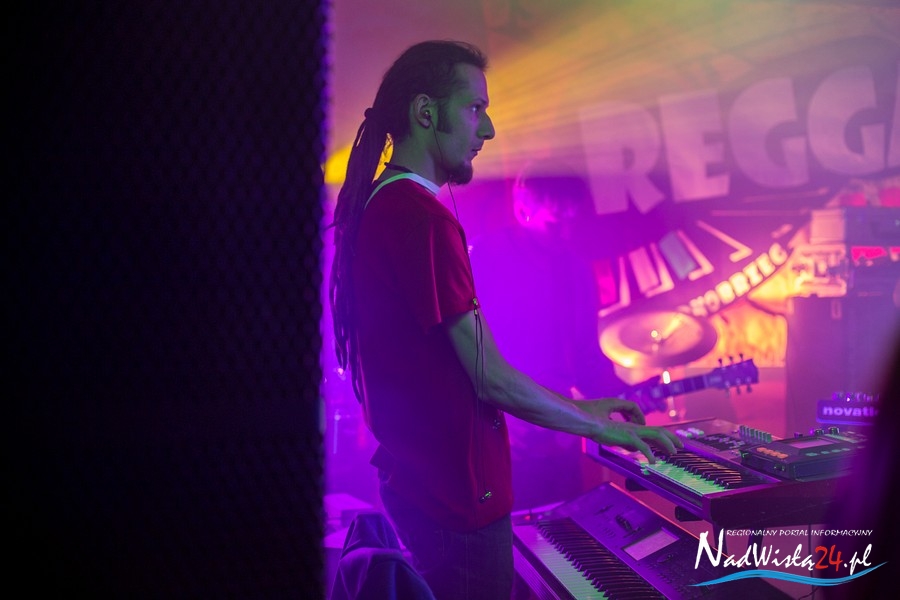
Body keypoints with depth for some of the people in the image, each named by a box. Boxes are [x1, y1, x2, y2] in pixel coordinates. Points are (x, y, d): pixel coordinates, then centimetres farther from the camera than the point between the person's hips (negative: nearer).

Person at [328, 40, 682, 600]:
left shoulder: (376, 208, 12)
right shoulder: (423, 216, -20)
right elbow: (492, 380, -19)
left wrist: (578, 407, 16)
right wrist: (603, 428, -5)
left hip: (419, 483, 10)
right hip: (456, 496, -10)